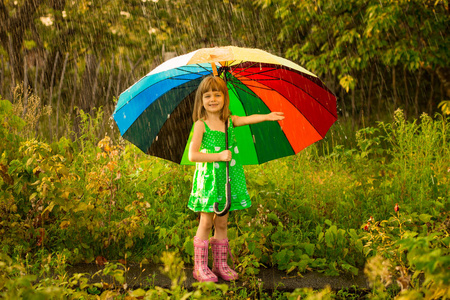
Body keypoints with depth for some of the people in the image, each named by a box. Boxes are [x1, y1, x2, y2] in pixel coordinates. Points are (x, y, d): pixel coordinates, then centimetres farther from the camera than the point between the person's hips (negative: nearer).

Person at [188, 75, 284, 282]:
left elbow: (248, 119, -5)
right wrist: (219, 156, -19)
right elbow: (193, 155, -17)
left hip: (228, 178, 4)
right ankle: (200, 267, 11)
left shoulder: (230, 121, 7)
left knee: (222, 223, 11)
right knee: (206, 222, 1)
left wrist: (267, 117, -19)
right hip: (208, 178, -4)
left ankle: (220, 264, 21)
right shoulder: (201, 125, -9)